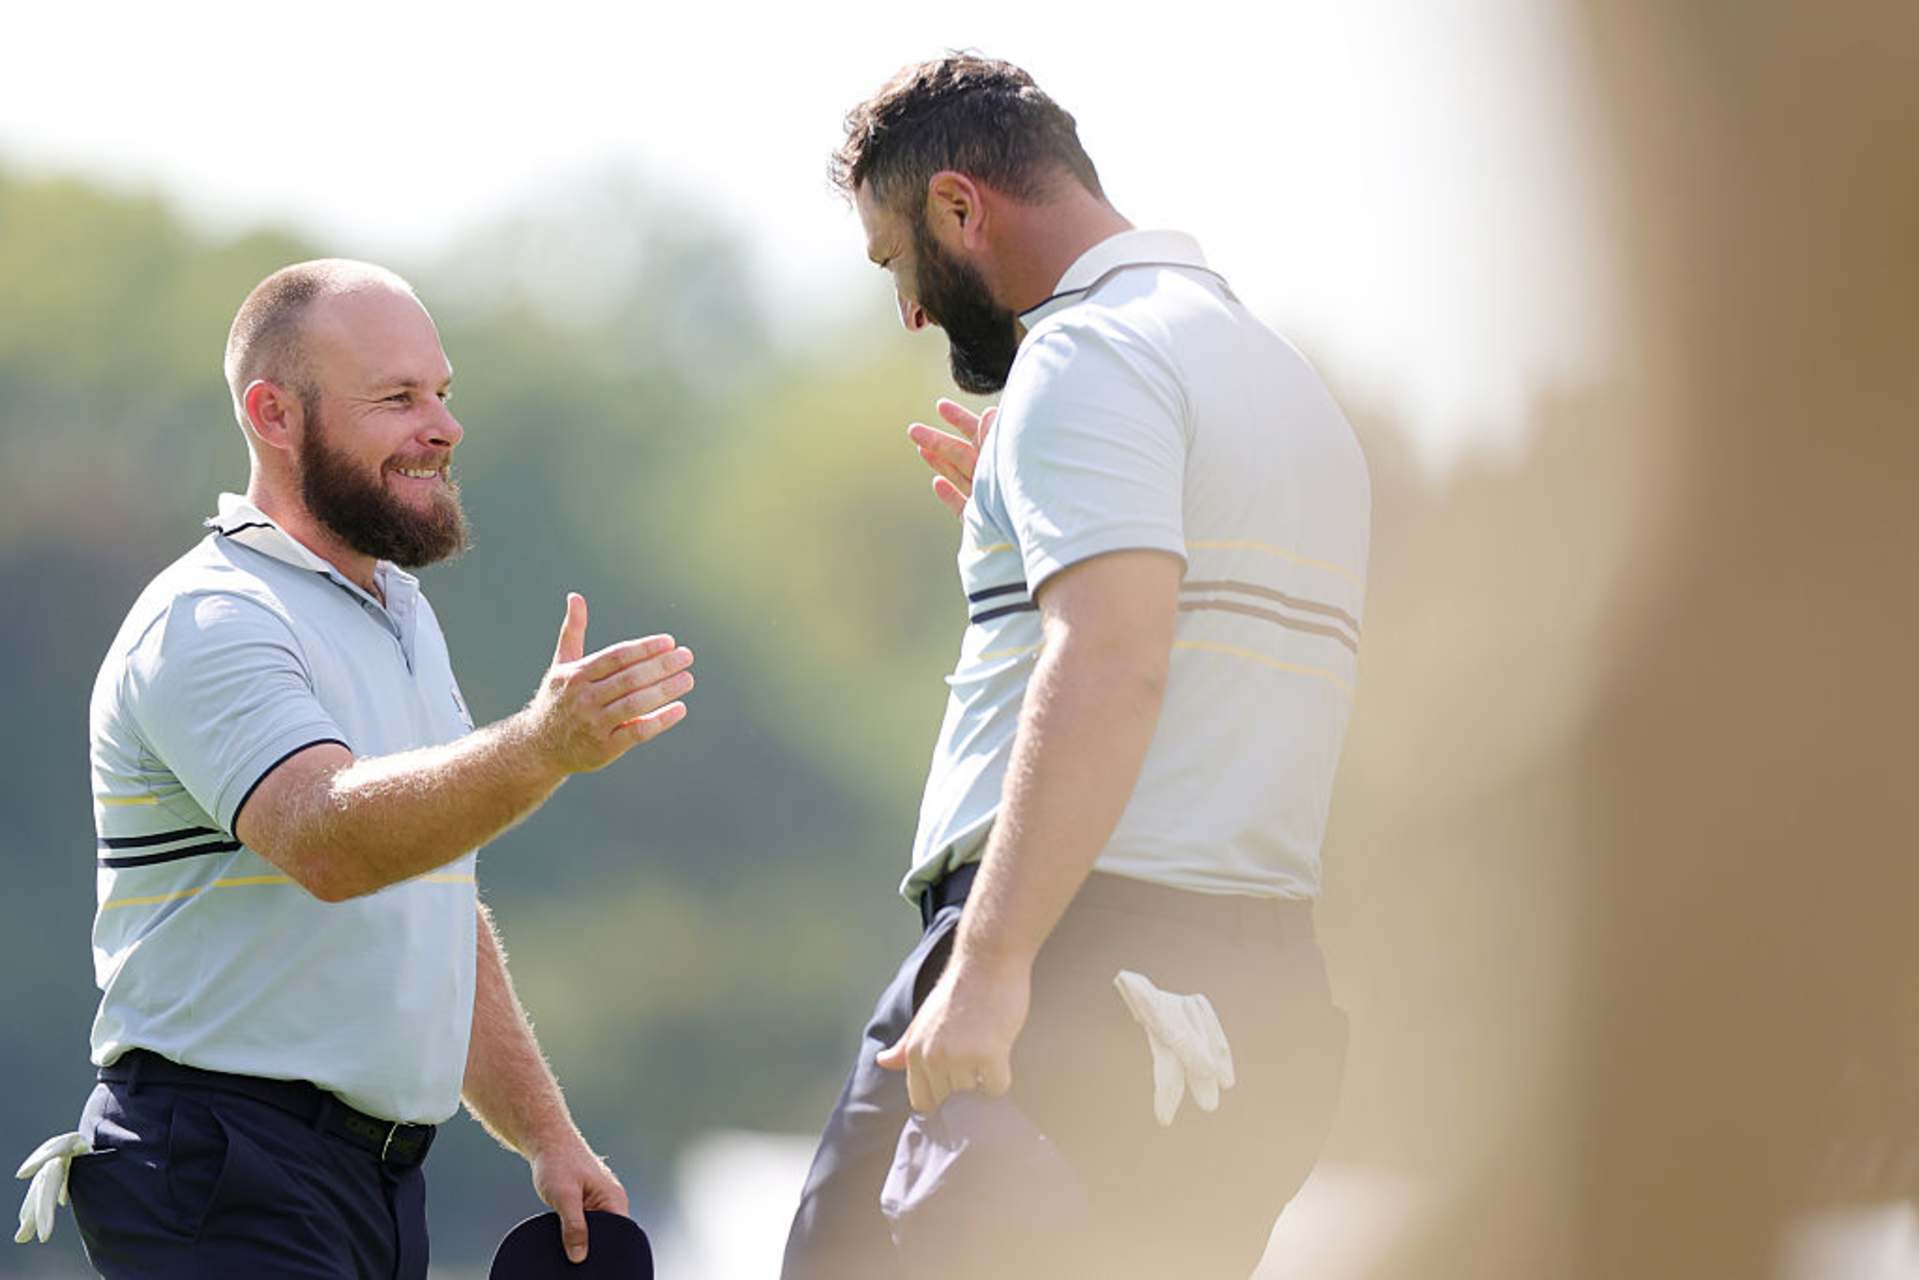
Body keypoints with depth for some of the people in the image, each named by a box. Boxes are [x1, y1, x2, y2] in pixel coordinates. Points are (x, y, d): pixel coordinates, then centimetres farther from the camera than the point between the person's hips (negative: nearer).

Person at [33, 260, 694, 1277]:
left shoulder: (402, 617, 19)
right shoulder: (210, 622, -12)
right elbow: (328, 840, -31)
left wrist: (547, 1136, 17)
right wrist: (542, 747, -45)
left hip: (381, 1182, 9)